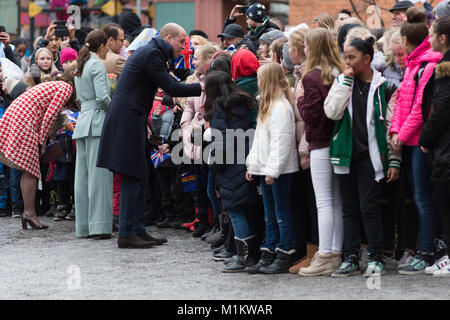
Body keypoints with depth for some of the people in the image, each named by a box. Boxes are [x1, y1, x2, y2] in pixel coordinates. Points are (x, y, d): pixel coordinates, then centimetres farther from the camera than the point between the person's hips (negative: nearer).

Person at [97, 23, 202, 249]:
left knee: (137, 178, 12)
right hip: (128, 121, -11)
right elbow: (172, 88, -16)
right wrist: (203, 87, -12)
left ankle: (136, 230, 15)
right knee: (134, 178, -8)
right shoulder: (151, 54, -13)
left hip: (128, 120, 11)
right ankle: (127, 234, -7)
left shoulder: (149, 51, 19)